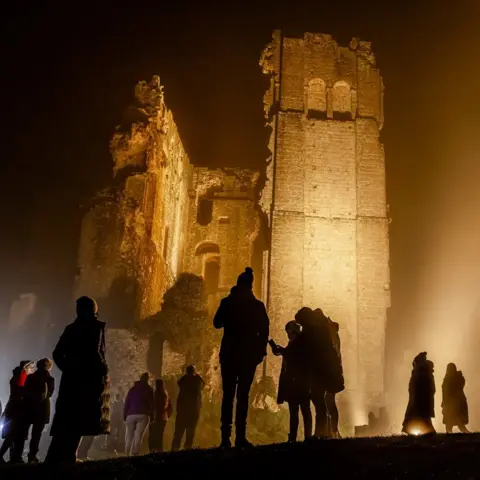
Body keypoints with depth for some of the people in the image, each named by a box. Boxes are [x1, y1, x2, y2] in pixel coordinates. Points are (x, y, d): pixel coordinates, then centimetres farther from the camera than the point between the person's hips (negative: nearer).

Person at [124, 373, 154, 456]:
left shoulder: (132, 389, 17)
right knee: (138, 437, -8)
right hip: (143, 415, -3)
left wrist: (125, 416, 12)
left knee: (129, 437, 6)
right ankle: (135, 455, -19)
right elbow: (152, 404, 2)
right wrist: (152, 417, 5)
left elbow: (126, 404, 12)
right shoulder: (149, 389, 9)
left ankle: (127, 455, -2)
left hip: (131, 415, 3)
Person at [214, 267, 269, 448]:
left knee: (228, 394, 4)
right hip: (248, 354, -1)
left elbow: (217, 323, 8)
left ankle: (226, 437, -3)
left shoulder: (227, 302, -1)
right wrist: (261, 351, 5)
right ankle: (240, 436, -8)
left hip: (229, 353, 1)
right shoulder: (257, 305, -1)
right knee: (243, 395, 0)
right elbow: (264, 330, -2)